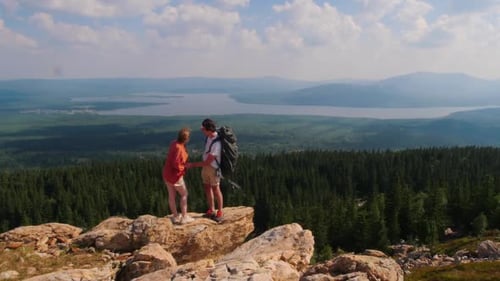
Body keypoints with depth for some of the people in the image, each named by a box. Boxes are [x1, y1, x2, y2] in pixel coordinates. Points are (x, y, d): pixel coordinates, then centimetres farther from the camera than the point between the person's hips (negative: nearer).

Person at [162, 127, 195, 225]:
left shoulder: (174, 143, 1)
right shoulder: (178, 148, -26)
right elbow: (175, 164, -27)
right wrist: (185, 166, -11)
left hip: (167, 173, 8)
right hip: (175, 175, -8)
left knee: (172, 195, 15)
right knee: (184, 194, 8)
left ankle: (175, 216, 25)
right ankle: (184, 217, 13)